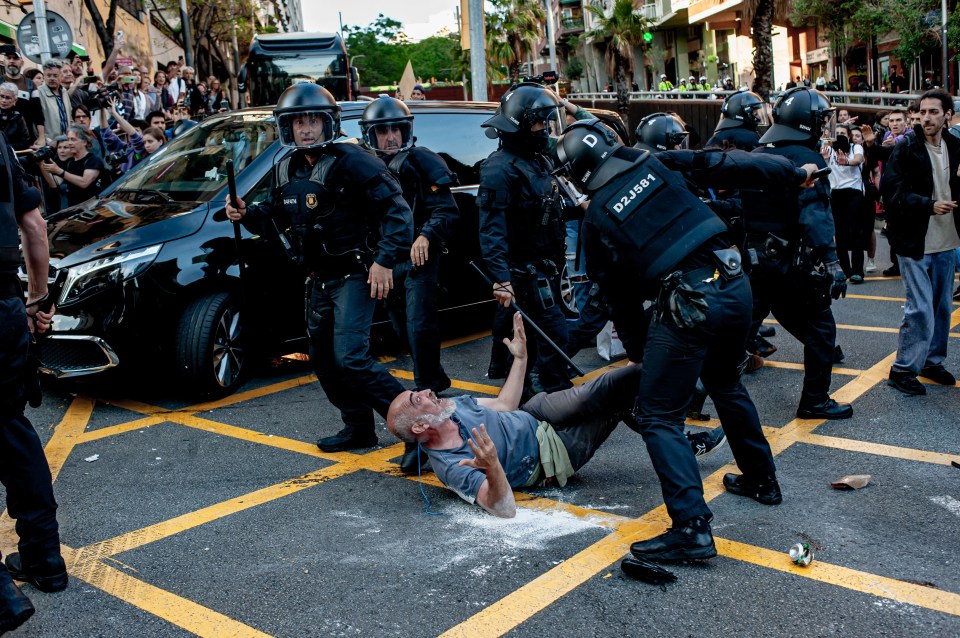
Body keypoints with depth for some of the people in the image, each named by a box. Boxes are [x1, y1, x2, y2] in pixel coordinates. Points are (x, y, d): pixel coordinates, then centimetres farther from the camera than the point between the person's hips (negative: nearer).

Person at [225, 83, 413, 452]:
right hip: (318, 280, 8)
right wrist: (247, 214, 1)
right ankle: (359, 428, 28)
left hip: (353, 276, -8)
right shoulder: (286, 171, 8)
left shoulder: (352, 163, -14)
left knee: (350, 358, -18)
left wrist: (385, 260, -25)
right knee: (324, 360, 13)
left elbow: (396, 210, -17)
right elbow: (276, 219, 21)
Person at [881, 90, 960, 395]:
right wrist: (929, 205, -21)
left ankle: (932, 361, 28)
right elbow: (890, 191, -15)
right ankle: (903, 369, 5)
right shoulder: (906, 149, -9)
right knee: (920, 308, -7)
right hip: (914, 241, -6)